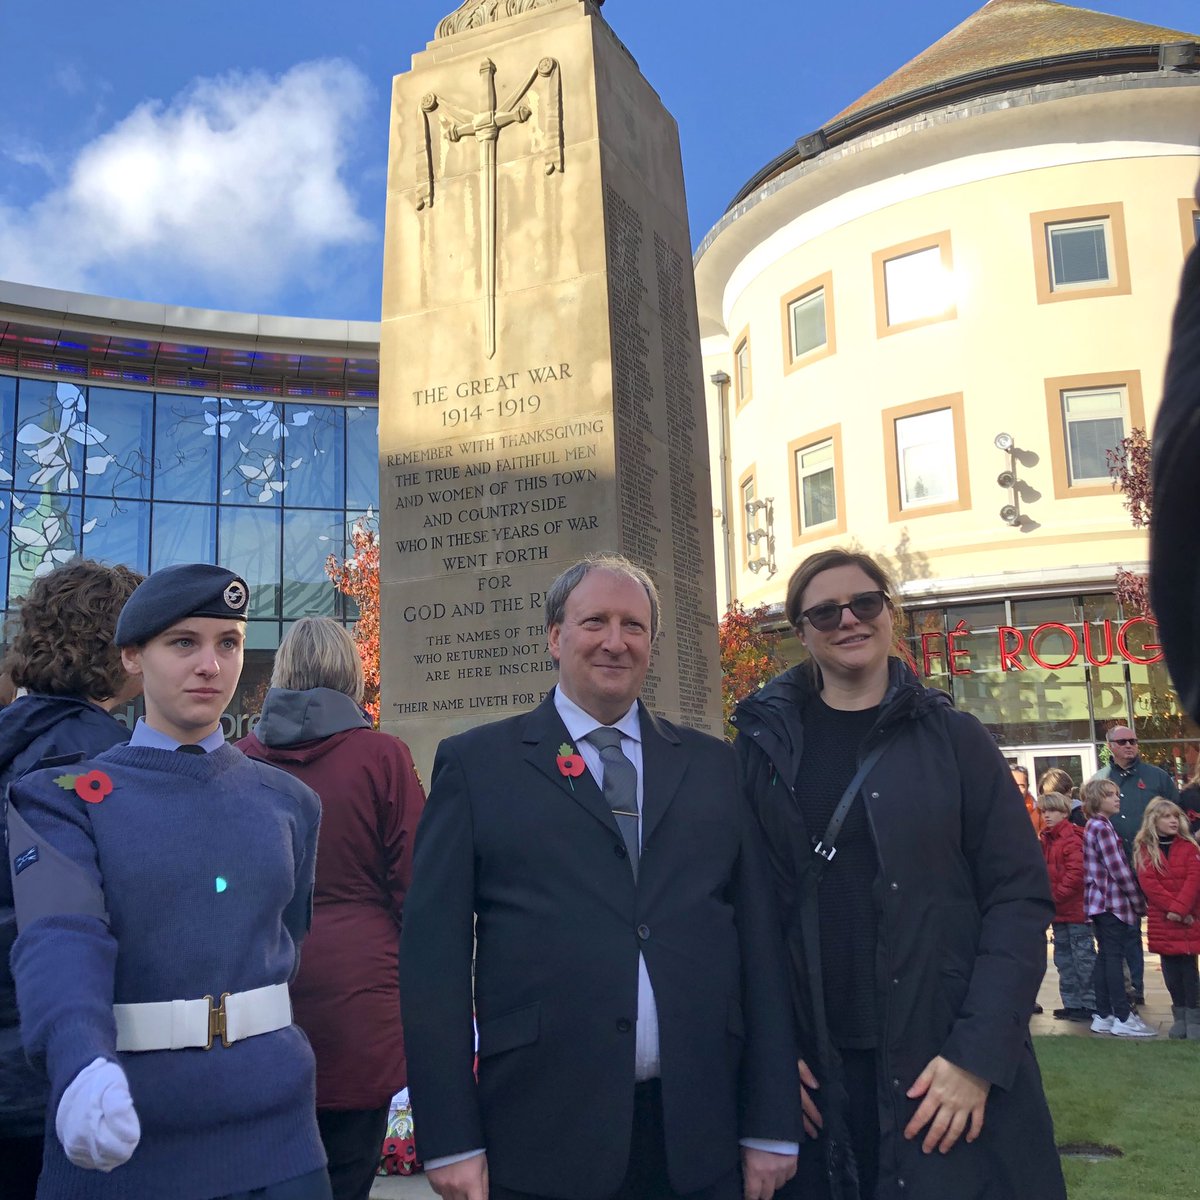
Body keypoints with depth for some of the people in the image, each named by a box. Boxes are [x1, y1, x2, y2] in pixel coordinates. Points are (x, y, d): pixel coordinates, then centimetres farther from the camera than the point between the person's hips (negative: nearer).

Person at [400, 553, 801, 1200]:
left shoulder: (714, 765, 8)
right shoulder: (476, 763, 1)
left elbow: (759, 942, 6)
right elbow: (434, 953, -2)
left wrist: (771, 1127, 4)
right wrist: (450, 1141, -6)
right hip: (543, 1140, -2)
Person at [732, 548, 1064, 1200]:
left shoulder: (953, 738, 0)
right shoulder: (766, 743, 2)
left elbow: (1019, 897, -4)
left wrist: (979, 1054, -13)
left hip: (948, 1063, -1)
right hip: (817, 1066, 1)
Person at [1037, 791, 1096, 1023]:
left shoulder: (1072, 838, -14)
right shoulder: (1046, 839, 12)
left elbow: (1076, 872, -22)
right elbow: (1044, 871, 16)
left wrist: (1057, 895, -19)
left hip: (1075, 907, -9)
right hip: (1058, 910, 9)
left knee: (1083, 958, 0)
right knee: (1064, 958, 14)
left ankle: (1090, 1004, 7)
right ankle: (1072, 1003, 23)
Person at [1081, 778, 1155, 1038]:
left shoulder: (1093, 826, 14)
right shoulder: (1103, 827, -15)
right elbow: (1118, 869, -17)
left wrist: (1135, 899, 18)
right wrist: (1138, 901, -7)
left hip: (1101, 900, 9)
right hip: (1112, 901, -9)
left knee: (1105, 957, 11)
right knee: (1115, 957, -5)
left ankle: (1103, 1016, 14)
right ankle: (1123, 1018, -1)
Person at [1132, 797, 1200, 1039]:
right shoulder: (1143, 849, 3)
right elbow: (1148, 883, -6)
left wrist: (1179, 909, -17)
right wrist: (1171, 907, -16)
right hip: (1161, 922, 0)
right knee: (1171, 970, 5)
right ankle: (1180, 1017, 16)